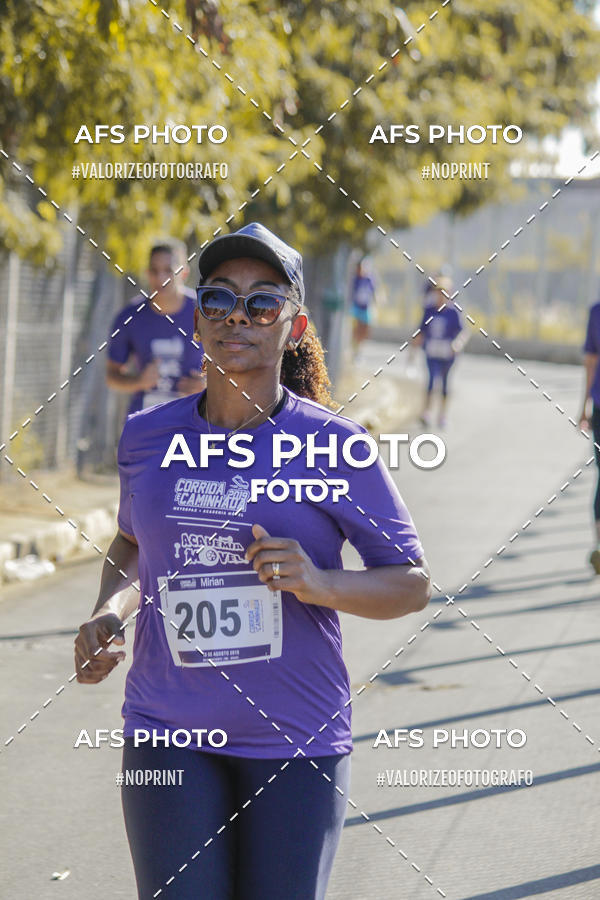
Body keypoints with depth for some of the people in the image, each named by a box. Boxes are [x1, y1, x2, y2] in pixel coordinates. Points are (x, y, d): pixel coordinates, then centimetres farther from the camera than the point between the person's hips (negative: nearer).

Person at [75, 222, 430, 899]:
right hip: (169, 736, 2)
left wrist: (323, 585, -20)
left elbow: (413, 583, -1)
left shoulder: (336, 447, -5)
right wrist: (108, 613, 3)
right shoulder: (147, 439, 4)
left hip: (298, 742, -2)